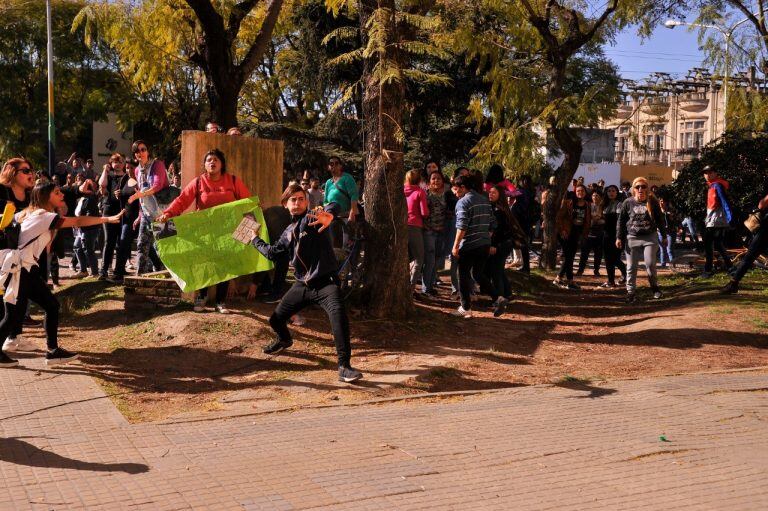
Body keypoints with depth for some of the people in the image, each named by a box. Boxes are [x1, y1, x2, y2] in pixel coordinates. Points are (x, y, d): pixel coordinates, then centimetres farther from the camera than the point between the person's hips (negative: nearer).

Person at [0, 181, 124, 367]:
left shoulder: (31, 214, 13)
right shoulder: (44, 216, -14)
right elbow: (78, 222, -21)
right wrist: (108, 219, -24)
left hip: (27, 270, 10)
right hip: (17, 270, -10)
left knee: (52, 305, 5)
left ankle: (53, 351, 8)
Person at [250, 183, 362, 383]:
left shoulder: (313, 218, -8)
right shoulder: (289, 232, 15)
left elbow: (334, 206, -31)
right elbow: (272, 253, 29)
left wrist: (329, 215, -54)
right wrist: (255, 238, 33)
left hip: (325, 282, -7)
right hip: (302, 285, 7)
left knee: (338, 313, -35)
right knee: (276, 320, 15)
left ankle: (344, 367, -33)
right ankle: (284, 340, 53)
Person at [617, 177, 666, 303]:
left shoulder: (652, 202, 1)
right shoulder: (628, 203, 0)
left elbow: (659, 220, 8)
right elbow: (621, 221, 4)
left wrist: (664, 236, 11)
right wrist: (619, 237, 0)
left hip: (650, 237, -1)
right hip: (632, 238, 1)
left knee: (650, 264, -9)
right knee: (631, 267, 2)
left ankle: (654, 286, 16)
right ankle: (630, 292, 10)